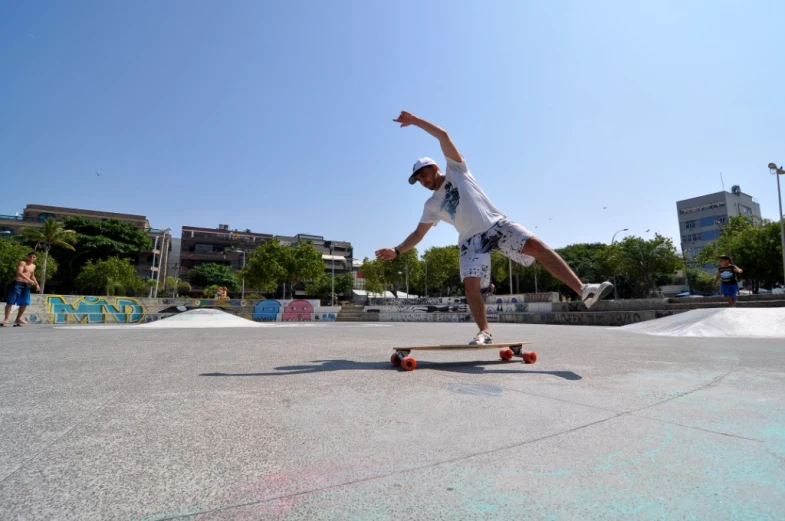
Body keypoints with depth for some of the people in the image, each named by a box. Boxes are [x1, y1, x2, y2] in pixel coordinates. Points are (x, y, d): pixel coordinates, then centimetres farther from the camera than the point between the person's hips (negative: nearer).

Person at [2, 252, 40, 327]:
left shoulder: (33, 266, 17)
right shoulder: (22, 263, -7)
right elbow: (19, 273, -23)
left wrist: (36, 284, 24)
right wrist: (29, 280, -31)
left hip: (26, 285, 7)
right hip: (17, 283, -7)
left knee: (25, 303, 7)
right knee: (11, 301, -8)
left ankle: (19, 318, 18)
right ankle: (6, 319, -7)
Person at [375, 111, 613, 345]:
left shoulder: (456, 170, 9)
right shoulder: (432, 205, 16)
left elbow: (443, 135, 1)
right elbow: (418, 233, 15)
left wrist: (415, 120, -1)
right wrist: (396, 250, 3)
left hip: (497, 224, -2)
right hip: (472, 239, 3)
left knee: (536, 246, -23)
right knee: (470, 285, -17)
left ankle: (583, 290, -22)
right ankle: (485, 332, -2)